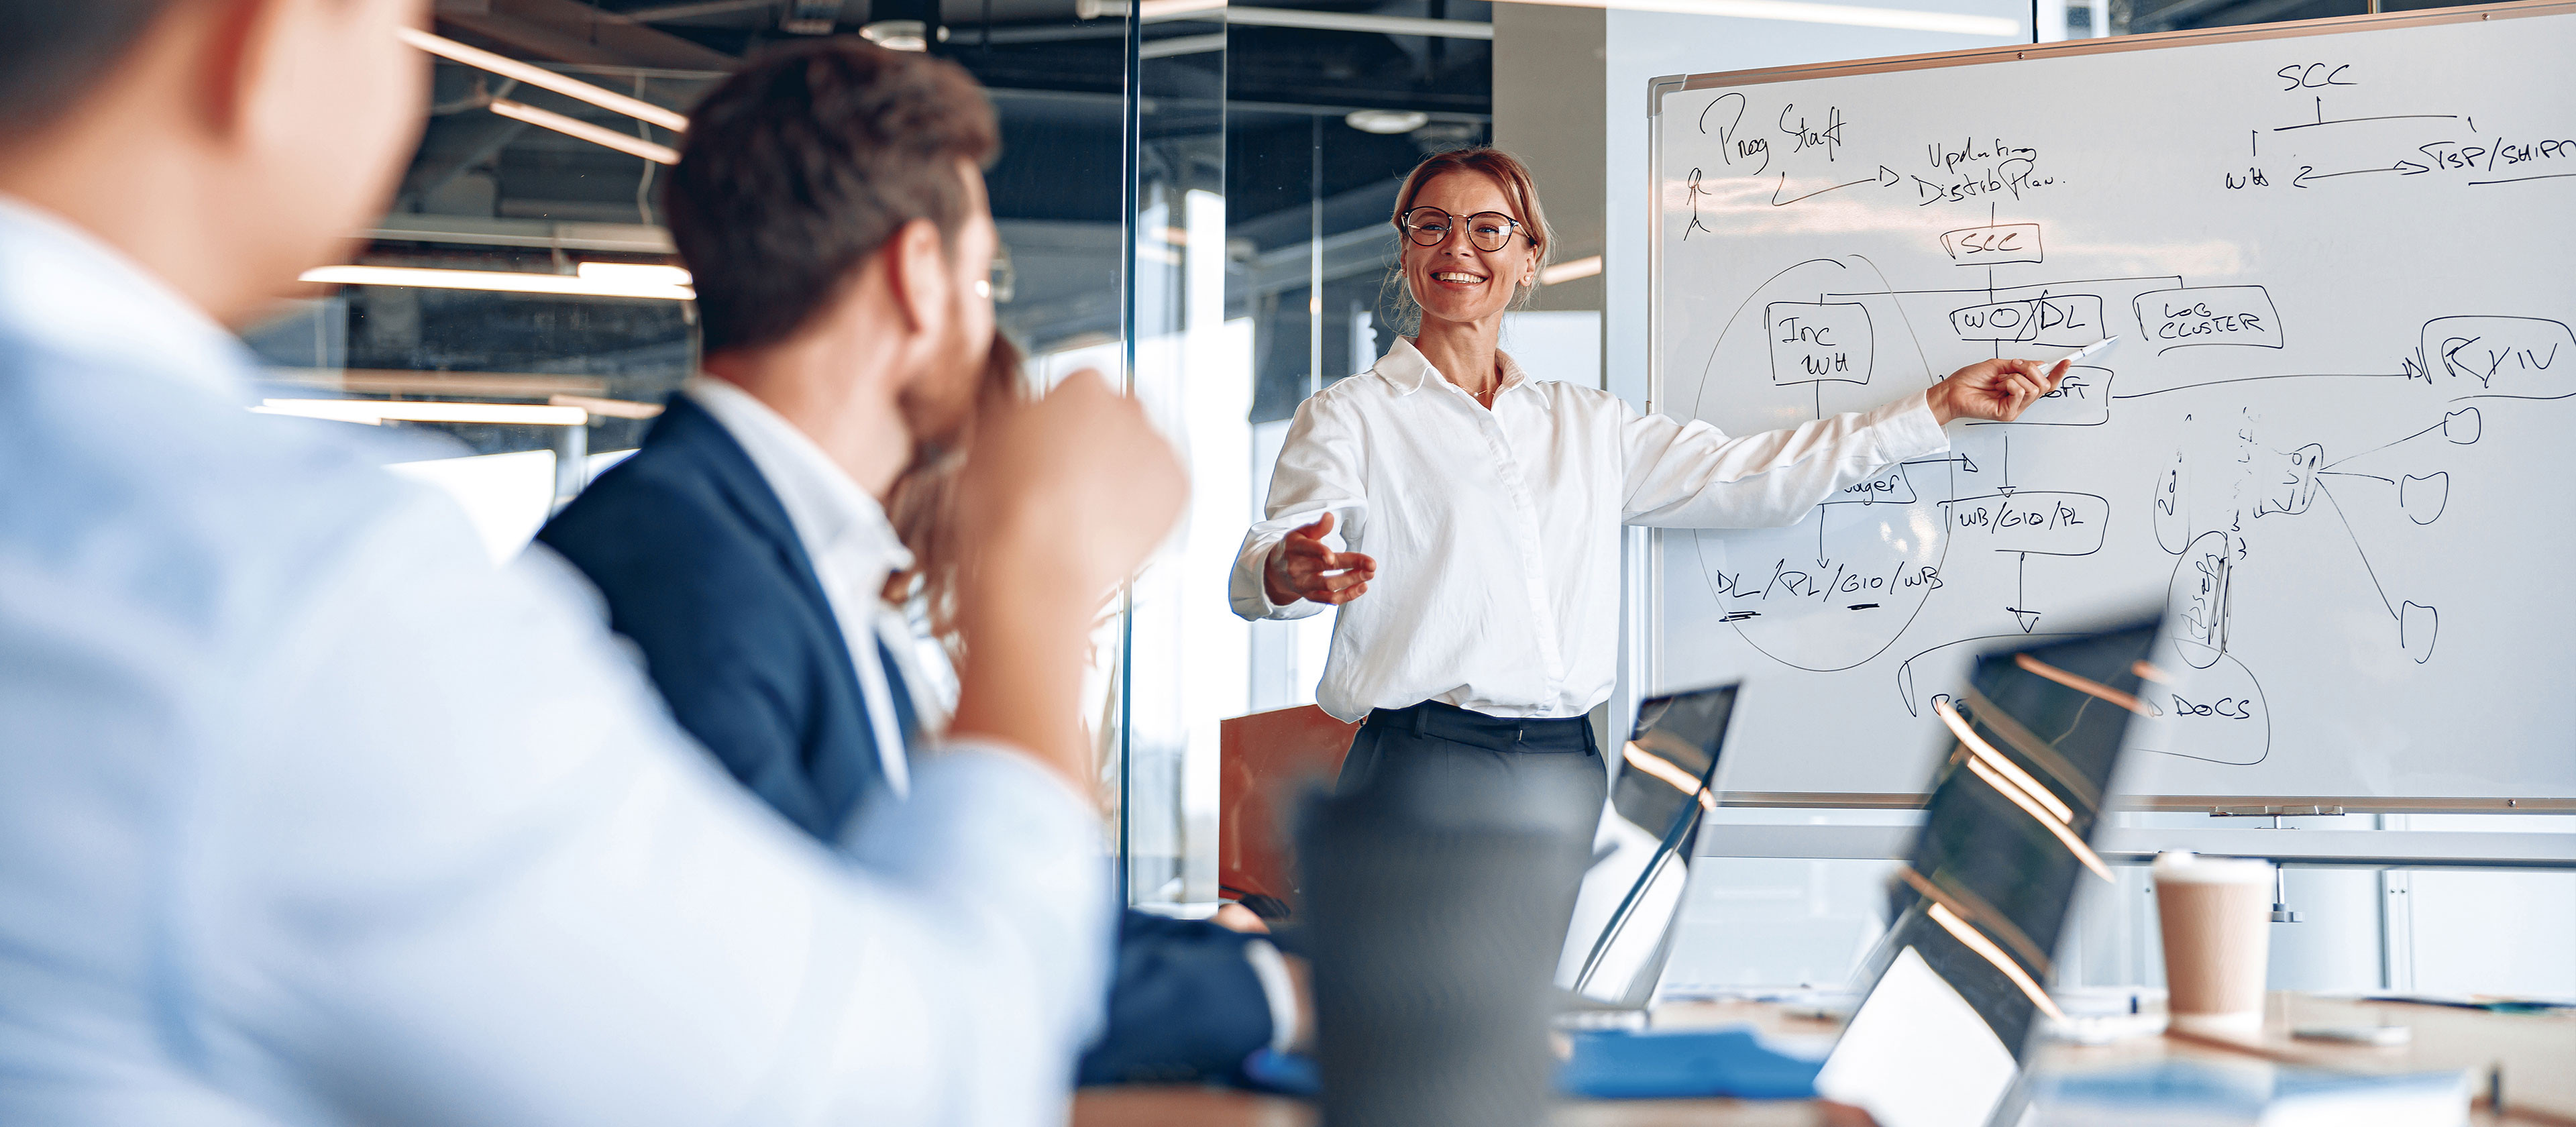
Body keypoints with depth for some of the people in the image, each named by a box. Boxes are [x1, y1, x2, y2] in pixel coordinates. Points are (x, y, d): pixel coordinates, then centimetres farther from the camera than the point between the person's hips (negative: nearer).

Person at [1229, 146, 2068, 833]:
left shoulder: (1588, 425, 19)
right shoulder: (1351, 417, 5)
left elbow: (1750, 479, 17)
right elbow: (1260, 567, -9)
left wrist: (1940, 406, 15)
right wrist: (1290, 576, -36)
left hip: (1566, 773, 4)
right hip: (1424, 764, -4)